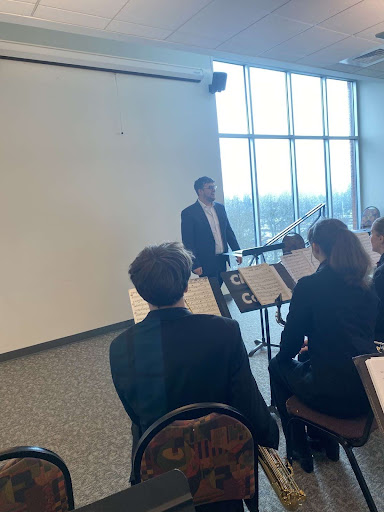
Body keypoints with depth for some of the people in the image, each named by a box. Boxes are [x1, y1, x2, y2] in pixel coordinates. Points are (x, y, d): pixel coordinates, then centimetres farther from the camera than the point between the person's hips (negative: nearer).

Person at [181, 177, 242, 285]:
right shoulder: (189, 213, -8)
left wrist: (237, 251, 9)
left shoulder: (220, 208, 11)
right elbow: (187, 242, -11)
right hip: (206, 263, -5)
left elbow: (229, 231, 17)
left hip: (223, 261, 6)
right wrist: (195, 265, -15)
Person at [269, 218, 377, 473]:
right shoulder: (364, 285, 3)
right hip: (369, 393, 6)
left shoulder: (308, 286, -16)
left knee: (278, 366, 20)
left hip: (334, 396, -6)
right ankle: (329, 442, 39)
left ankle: (300, 451, 29)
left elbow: (291, 341, -8)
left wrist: (286, 354, 14)